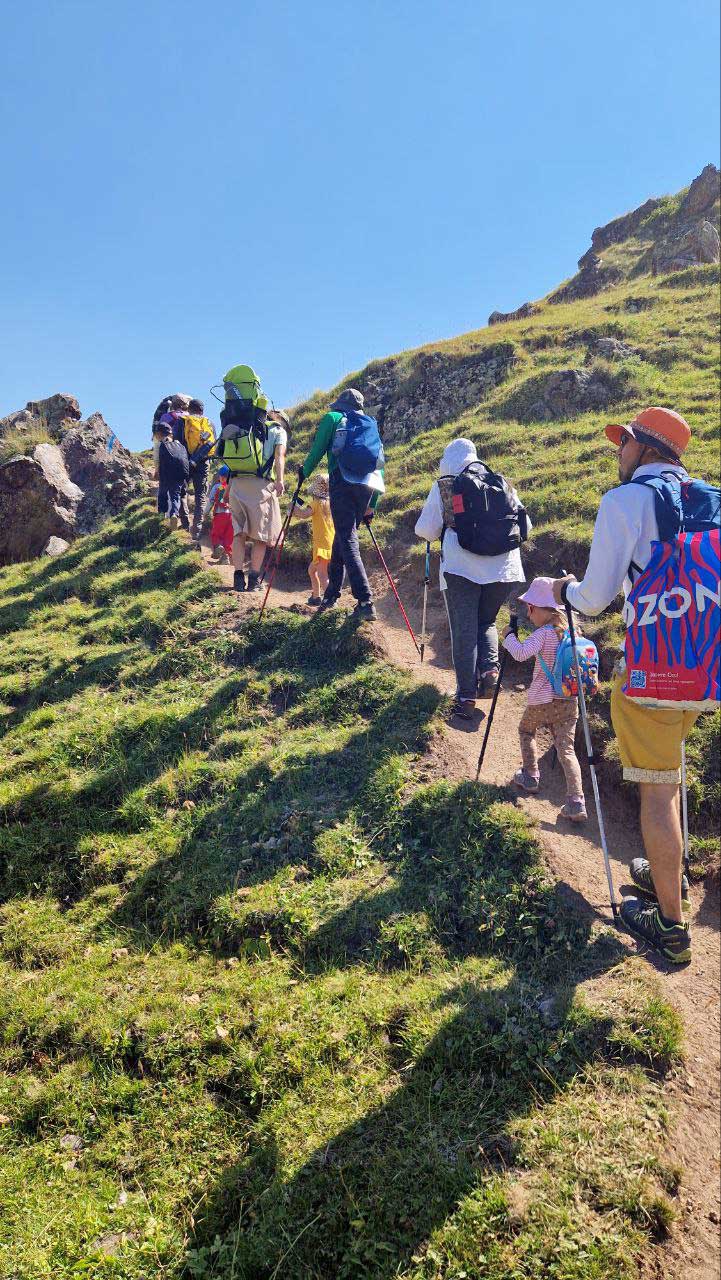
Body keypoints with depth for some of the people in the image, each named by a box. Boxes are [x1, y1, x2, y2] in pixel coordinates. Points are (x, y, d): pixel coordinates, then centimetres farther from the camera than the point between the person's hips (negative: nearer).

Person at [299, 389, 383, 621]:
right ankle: (331, 593, 24)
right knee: (341, 538, 17)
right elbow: (380, 466, 24)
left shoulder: (333, 418, 14)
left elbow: (317, 450, 4)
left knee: (348, 543, -10)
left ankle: (366, 603, -20)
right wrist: (372, 506, 25)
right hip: (368, 486, 6)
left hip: (343, 482, -5)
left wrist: (304, 473, 22)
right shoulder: (371, 426, 28)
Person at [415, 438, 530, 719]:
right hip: (503, 567, 3)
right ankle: (490, 668, -1)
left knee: (464, 630, 4)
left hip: (461, 566, -3)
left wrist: (444, 528, 26)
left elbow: (426, 530, 4)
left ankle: (466, 696, -1)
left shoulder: (443, 486, 7)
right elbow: (525, 527, 15)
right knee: (486, 621, 22)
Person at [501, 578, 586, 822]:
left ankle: (530, 777, 30)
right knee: (566, 749, 1)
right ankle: (576, 804, -9)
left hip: (541, 700, -5)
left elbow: (521, 653, -25)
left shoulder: (542, 634, -13)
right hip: (569, 700, 5)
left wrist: (509, 636, -11)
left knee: (526, 731, 25)